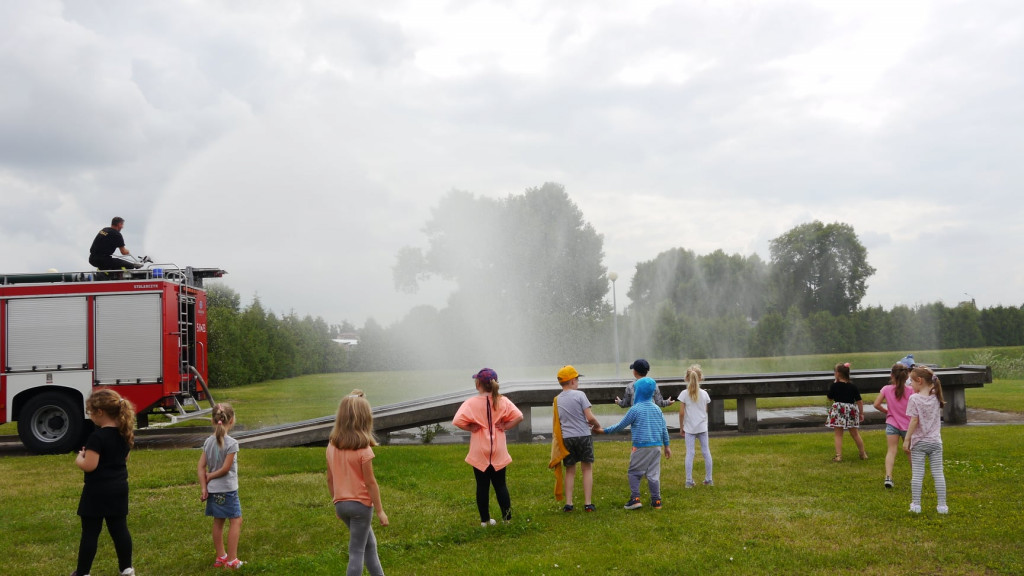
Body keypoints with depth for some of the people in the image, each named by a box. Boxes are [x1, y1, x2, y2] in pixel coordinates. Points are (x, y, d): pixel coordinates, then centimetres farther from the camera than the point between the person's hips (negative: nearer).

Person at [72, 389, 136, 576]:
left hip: (97, 491, -7)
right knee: (119, 529, 12)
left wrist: (79, 458, -2)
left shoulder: (97, 436, -19)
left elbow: (89, 466, -23)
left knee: (90, 533, 3)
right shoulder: (125, 433, 5)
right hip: (119, 488, 7)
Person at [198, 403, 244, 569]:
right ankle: (231, 560, 2)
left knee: (218, 522, 16)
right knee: (235, 521, 2)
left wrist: (204, 488, 1)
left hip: (213, 489, 7)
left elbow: (200, 468, 0)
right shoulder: (231, 443, -17)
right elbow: (225, 469, -17)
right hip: (227, 489, -7)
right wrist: (210, 476, -2)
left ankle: (221, 557, 26)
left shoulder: (208, 441, 1)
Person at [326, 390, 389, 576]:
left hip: (341, 504, 6)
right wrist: (380, 511, -6)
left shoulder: (332, 446, 0)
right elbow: (370, 483, -14)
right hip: (360, 504, -6)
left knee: (369, 543, 21)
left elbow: (330, 479, 7)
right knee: (357, 551, 3)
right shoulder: (363, 449, -17)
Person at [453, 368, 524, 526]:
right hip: (499, 452, 2)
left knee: (482, 486, 9)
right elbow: (519, 417, -10)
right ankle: (507, 517, 14)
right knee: (500, 485, 13)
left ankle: (485, 519, 15)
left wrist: (471, 428, -7)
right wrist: (505, 427, -3)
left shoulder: (471, 403, -12)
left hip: (479, 452, -2)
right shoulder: (503, 401, -4)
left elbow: (457, 421, -22)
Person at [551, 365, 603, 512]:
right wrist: (597, 426, 5)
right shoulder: (579, 395, -8)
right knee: (587, 469, 7)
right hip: (583, 436, -4)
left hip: (566, 438, 4)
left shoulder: (557, 400, 7)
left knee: (570, 471, 13)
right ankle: (588, 504, 6)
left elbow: (555, 424, 13)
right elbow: (590, 417, -12)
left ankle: (568, 504, 10)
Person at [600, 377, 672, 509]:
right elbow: (664, 428, 12)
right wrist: (666, 445, 21)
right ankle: (656, 501, 11)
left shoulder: (635, 409, -9)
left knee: (634, 473, 6)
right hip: (657, 446, 5)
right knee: (654, 473, 9)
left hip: (641, 447, -5)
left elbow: (621, 425, -3)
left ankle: (635, 498, 0)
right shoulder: (657, 409, 8)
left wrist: (606, 430, 8)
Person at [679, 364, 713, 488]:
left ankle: (689, 481, 1)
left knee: (690, 453, 0)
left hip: (689, 428, -2)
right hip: (702, 426, 2)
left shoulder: (684, 394, -9)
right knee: (706, 452, 11)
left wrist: (681, 427, 3)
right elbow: (706, 411, 6)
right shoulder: (704, 394, -3)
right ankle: (708, 479, 18)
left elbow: (681, 413, -8)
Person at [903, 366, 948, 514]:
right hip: (935, 441, 4)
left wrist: (907, 439, -10)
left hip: (918, 442, -4)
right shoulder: (936, 397, 0)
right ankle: (942, 505, 10)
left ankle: (916, 505, 8)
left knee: (917, 474, 3)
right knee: (938, 473, 8)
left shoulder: (914, 398, -13)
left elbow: (914, 421, -14)